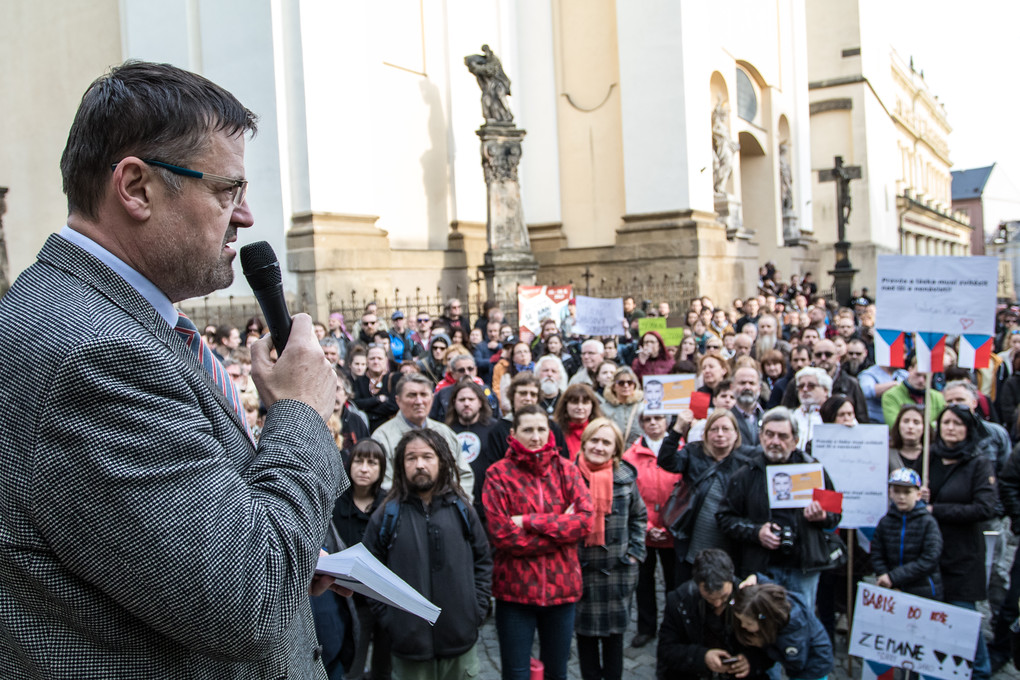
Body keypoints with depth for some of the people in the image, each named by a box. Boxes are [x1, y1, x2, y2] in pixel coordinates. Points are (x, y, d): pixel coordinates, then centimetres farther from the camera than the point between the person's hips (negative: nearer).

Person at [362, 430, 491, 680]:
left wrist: (477, 609, 2)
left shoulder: (461, 509, 4)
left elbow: (483, 561, 10)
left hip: (460, 640, 2)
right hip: (409, 643, -2)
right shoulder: (386, 515, -2)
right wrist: (388, 618, -5)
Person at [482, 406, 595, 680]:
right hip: (515, 588, -3)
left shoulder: (566, 469, 3)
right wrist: (561, 526, -12)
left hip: (561, 585, 3)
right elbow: (502, 534, -15)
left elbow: (586, 518, -11)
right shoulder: (499, 474, -7)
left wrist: (530, 521, -18)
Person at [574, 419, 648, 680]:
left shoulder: (625, 476, 1)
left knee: (614, 633, 11)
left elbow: (639, 515, 13)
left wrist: (635, 551, 5)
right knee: (585, 631, 9)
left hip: (617, 570, 1)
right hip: (580, 568, -1)